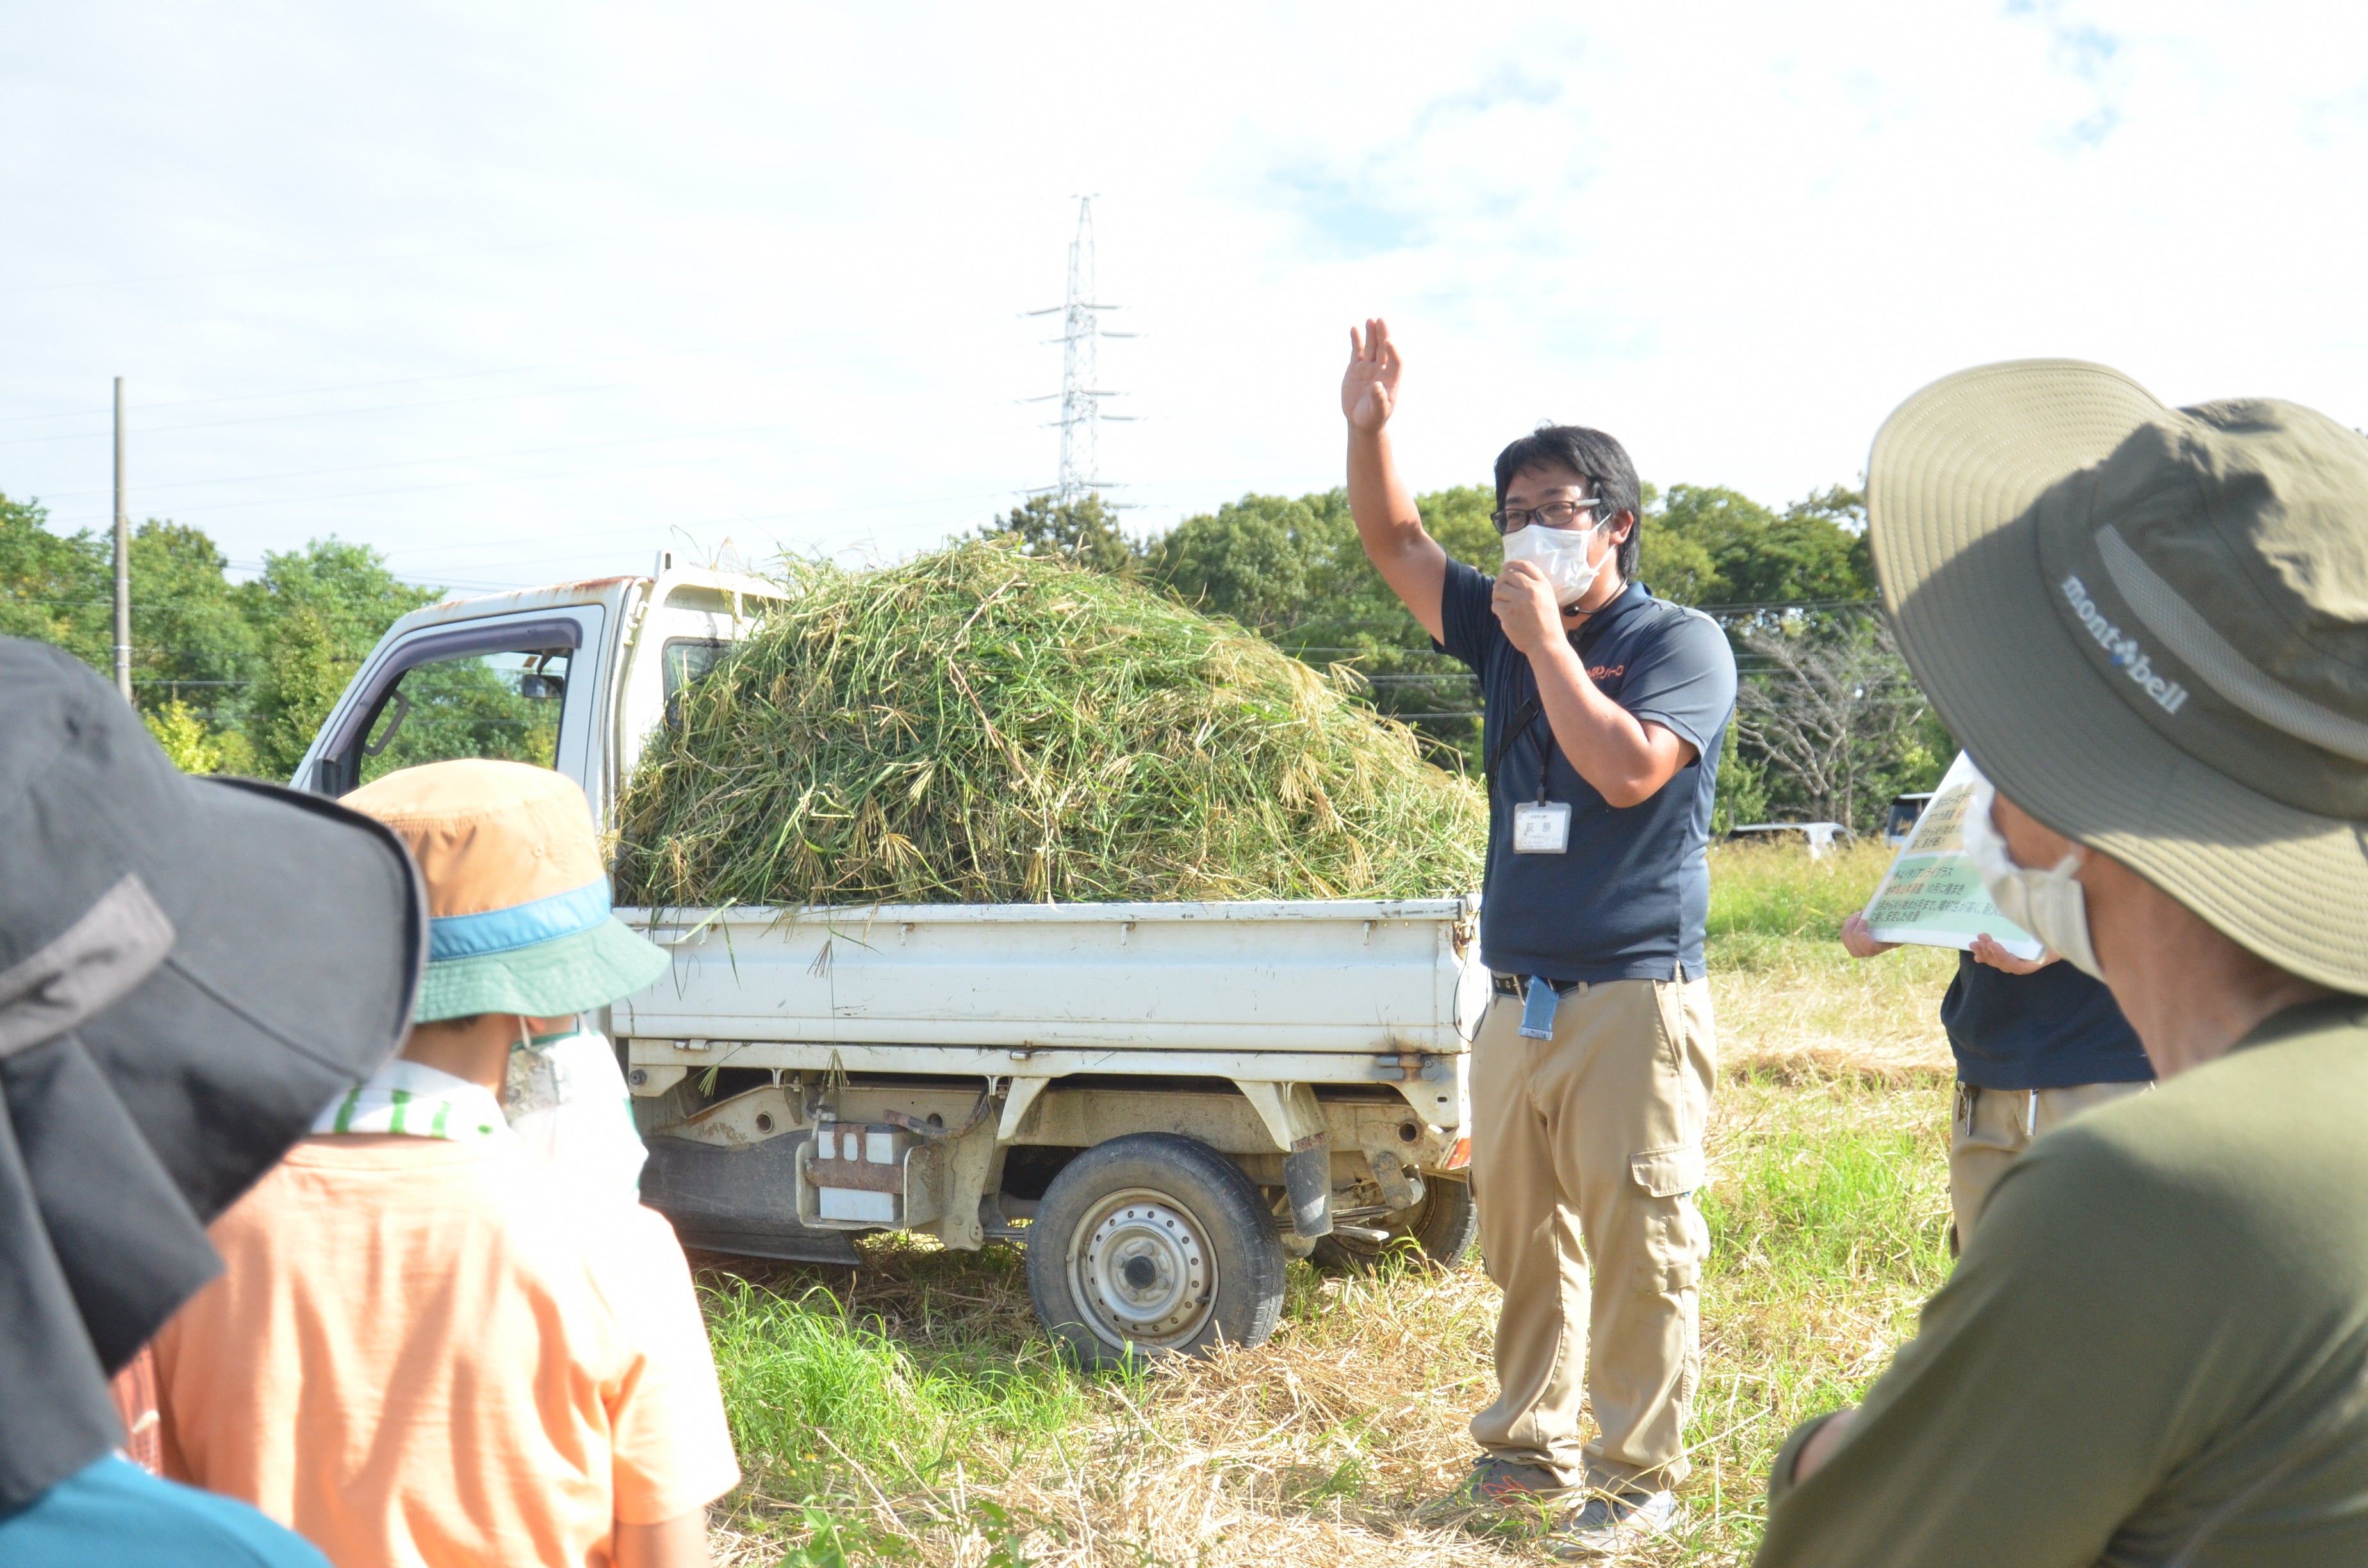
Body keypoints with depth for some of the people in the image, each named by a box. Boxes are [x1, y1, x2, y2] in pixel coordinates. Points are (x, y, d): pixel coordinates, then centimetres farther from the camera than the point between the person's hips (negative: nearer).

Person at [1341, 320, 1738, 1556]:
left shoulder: (1680, 642, -3)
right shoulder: (1508, 630, 14)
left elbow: (1624, 769, -20)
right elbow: (1394, 543, 14)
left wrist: (1546, 639, -13)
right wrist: (1368, 424, -1)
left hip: (1634, 1002, -6)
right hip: (1518, 1000, 6)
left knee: (1636, 1249, -2)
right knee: (1521, 1239, 13)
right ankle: (1529, 1442, 26)